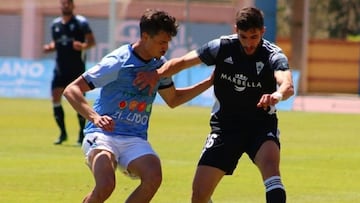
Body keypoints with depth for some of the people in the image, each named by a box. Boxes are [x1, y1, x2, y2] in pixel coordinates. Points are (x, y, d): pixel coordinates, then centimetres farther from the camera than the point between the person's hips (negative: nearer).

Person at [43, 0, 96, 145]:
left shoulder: (81, 22, -3)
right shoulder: (55, 24, 12)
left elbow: (92, 41, -4)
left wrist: (83, 46, -24)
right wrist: (50, 47, 0)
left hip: (77, 67, -5)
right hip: (60, 67, 5)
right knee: (55, 98, -3)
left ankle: (82, 134, 8)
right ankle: (62, 133, 8)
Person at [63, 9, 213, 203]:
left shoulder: (159, 64, 9)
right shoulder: (117, 62, -12)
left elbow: (173, 99, 29)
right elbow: (71, 90, -15)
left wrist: (209, 81, 19)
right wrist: (94, 117, -32)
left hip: (135, 139, 5)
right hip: (102, 134, -5)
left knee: (153, 178, -27)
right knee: (105, 185, -32)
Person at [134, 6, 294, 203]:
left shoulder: (273, 55, -16)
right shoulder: (222, 47, -8)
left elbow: (288, 85, -35)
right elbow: (182, 62, -1)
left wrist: (278, 94, -59)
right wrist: (158, 73, -21)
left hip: (261, 125, -2)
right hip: (225, 125, 2)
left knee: (270, 162, -35)